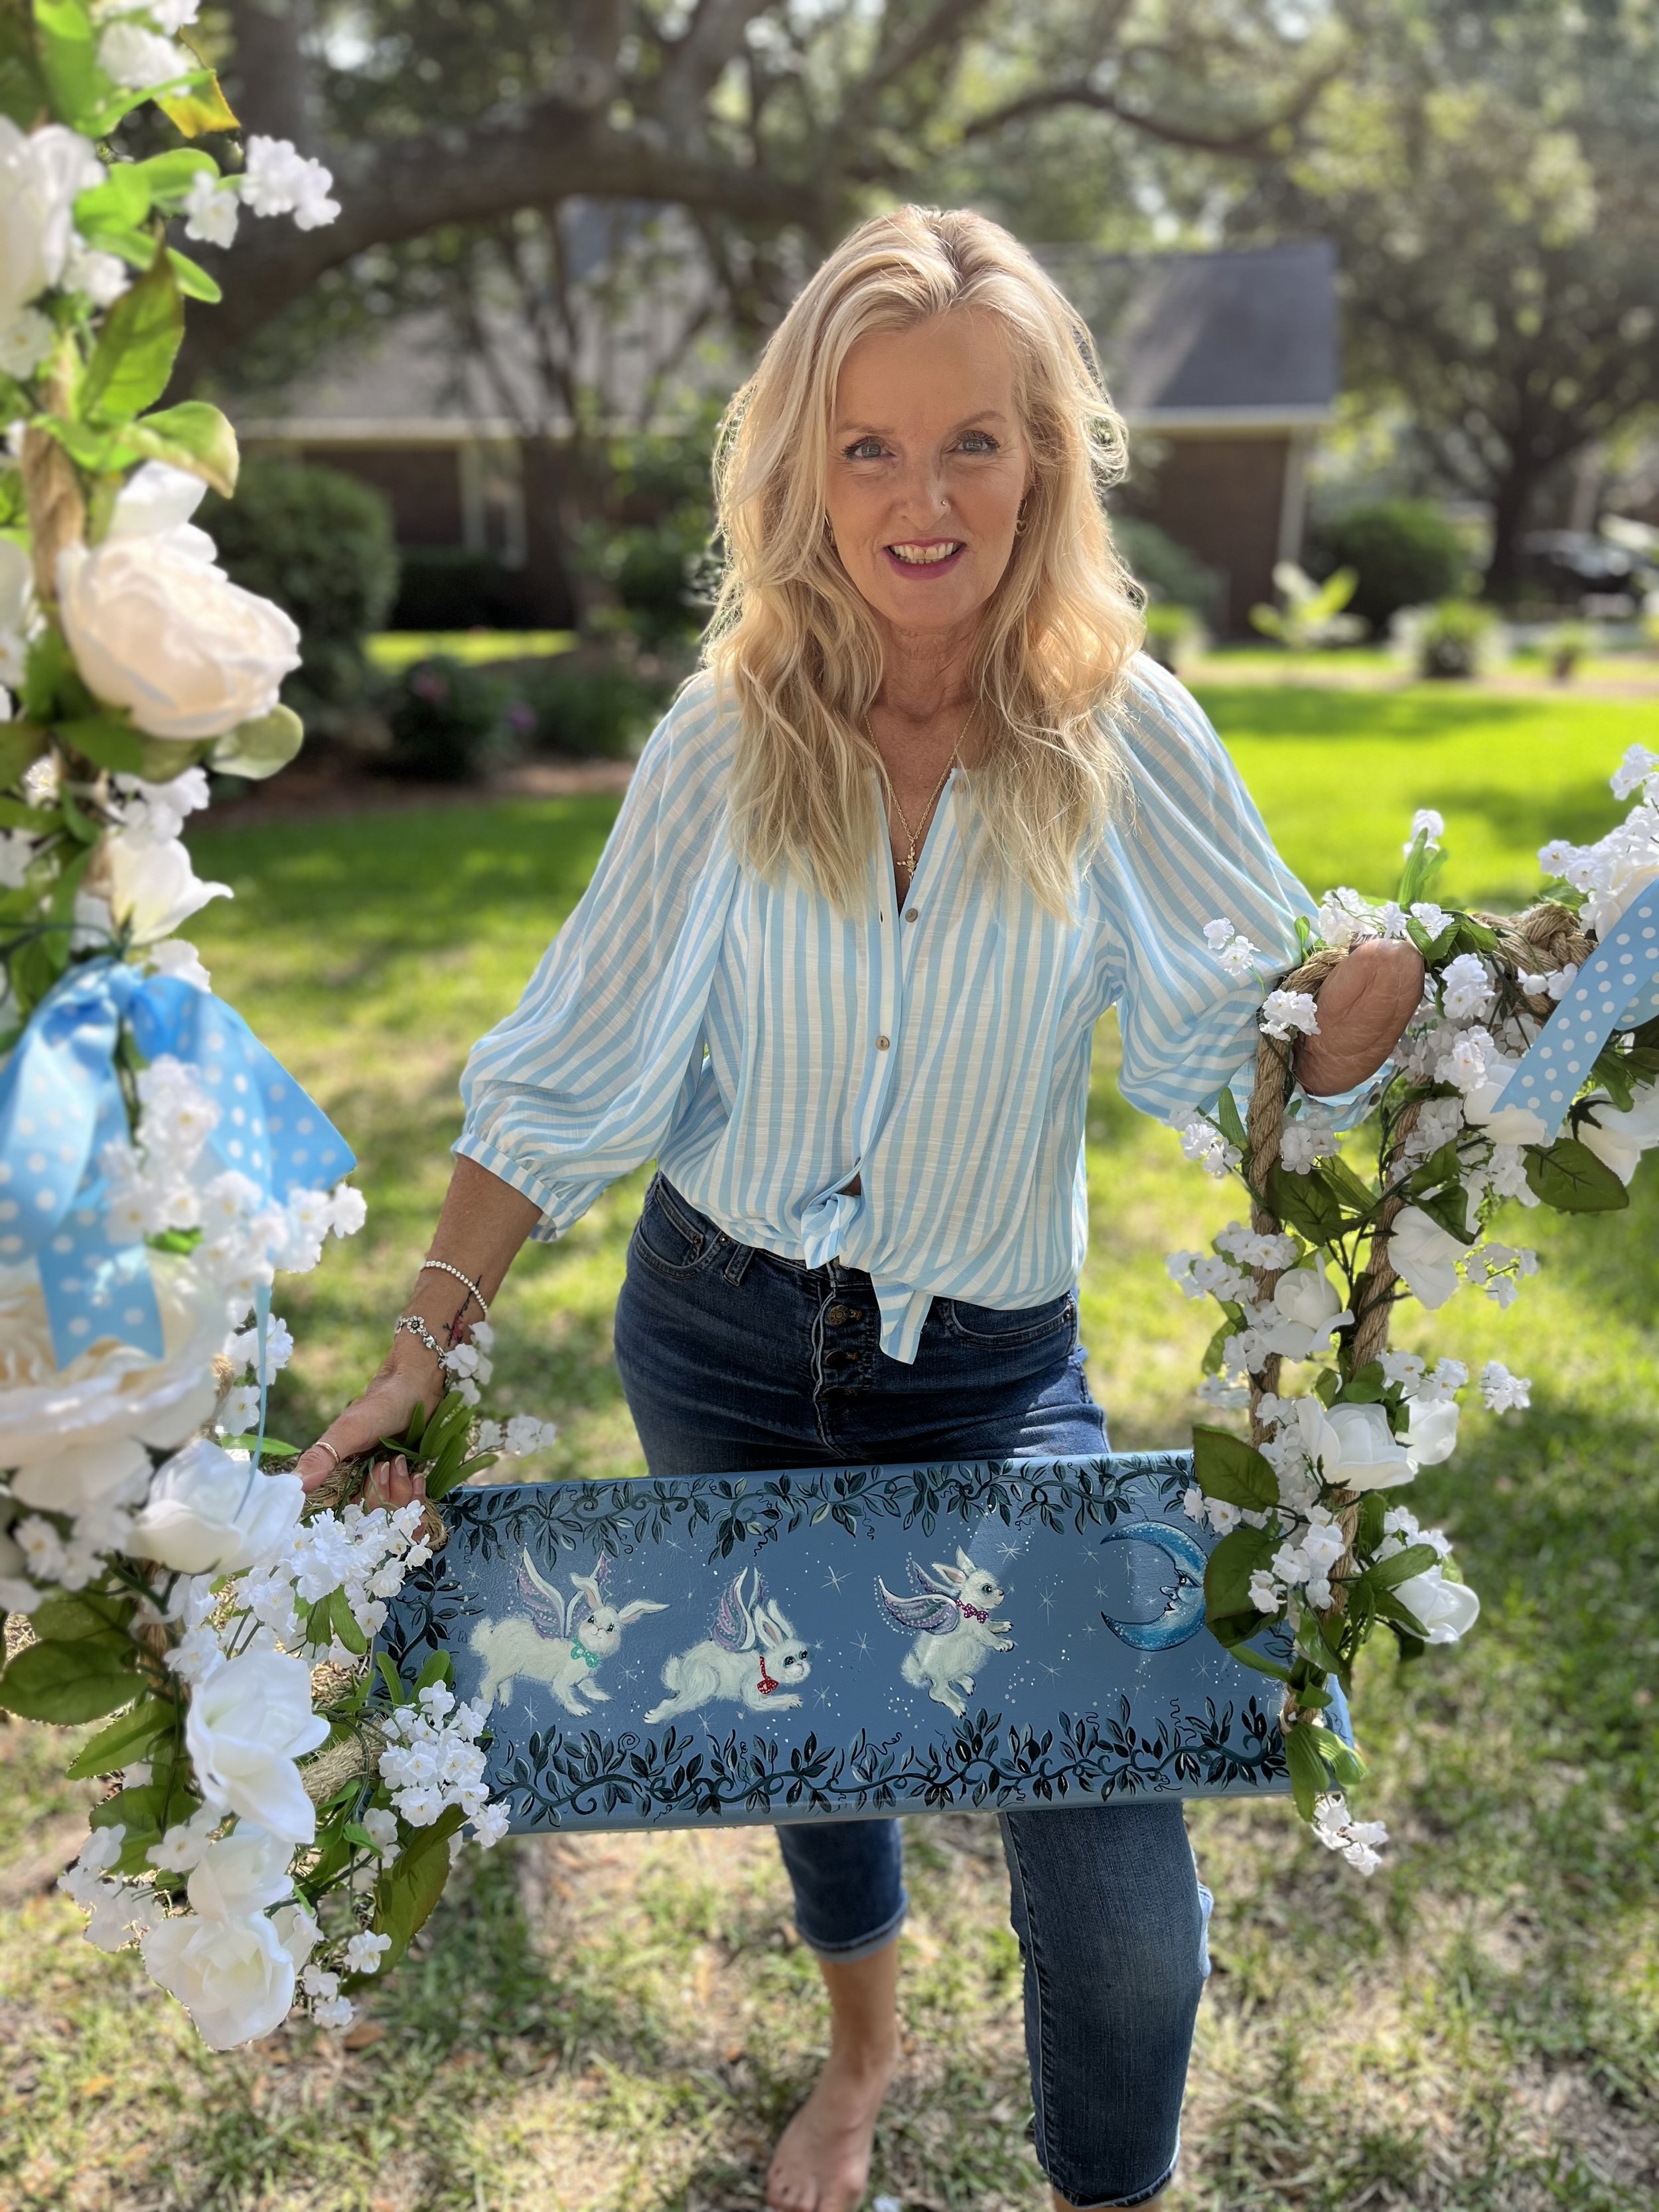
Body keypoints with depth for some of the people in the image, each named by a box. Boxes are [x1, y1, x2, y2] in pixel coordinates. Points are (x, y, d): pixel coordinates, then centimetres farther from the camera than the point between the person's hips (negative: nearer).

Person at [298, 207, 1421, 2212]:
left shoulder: (1118, 729, -11)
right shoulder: (729, 732, -8)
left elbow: (1277, 1041, -12)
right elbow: (570, 1071, -5)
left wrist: (1412, 971, -34)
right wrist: (422, 1350, -10)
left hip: (992, 1373, -1)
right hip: (721, 1342, 2)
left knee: (1119, 1909, -10)